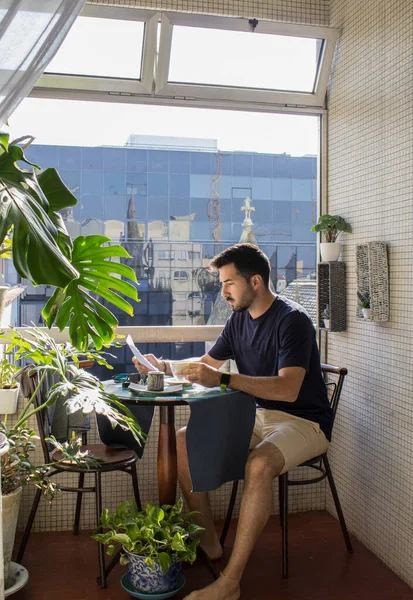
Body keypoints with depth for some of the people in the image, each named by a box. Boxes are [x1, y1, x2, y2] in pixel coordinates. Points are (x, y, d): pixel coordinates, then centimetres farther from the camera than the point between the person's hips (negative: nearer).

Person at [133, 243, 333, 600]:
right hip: (257, 415, 8)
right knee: (184, 441, -4)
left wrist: (223, 380, -36)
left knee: (259, 463, -37)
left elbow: (288, 389, -31)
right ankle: (208, 541, 6)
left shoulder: (292, 320, -18)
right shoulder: (239, 319, 6)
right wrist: (164, 366, 1)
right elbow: (207, 363, 17)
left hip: (303, 421, -8)